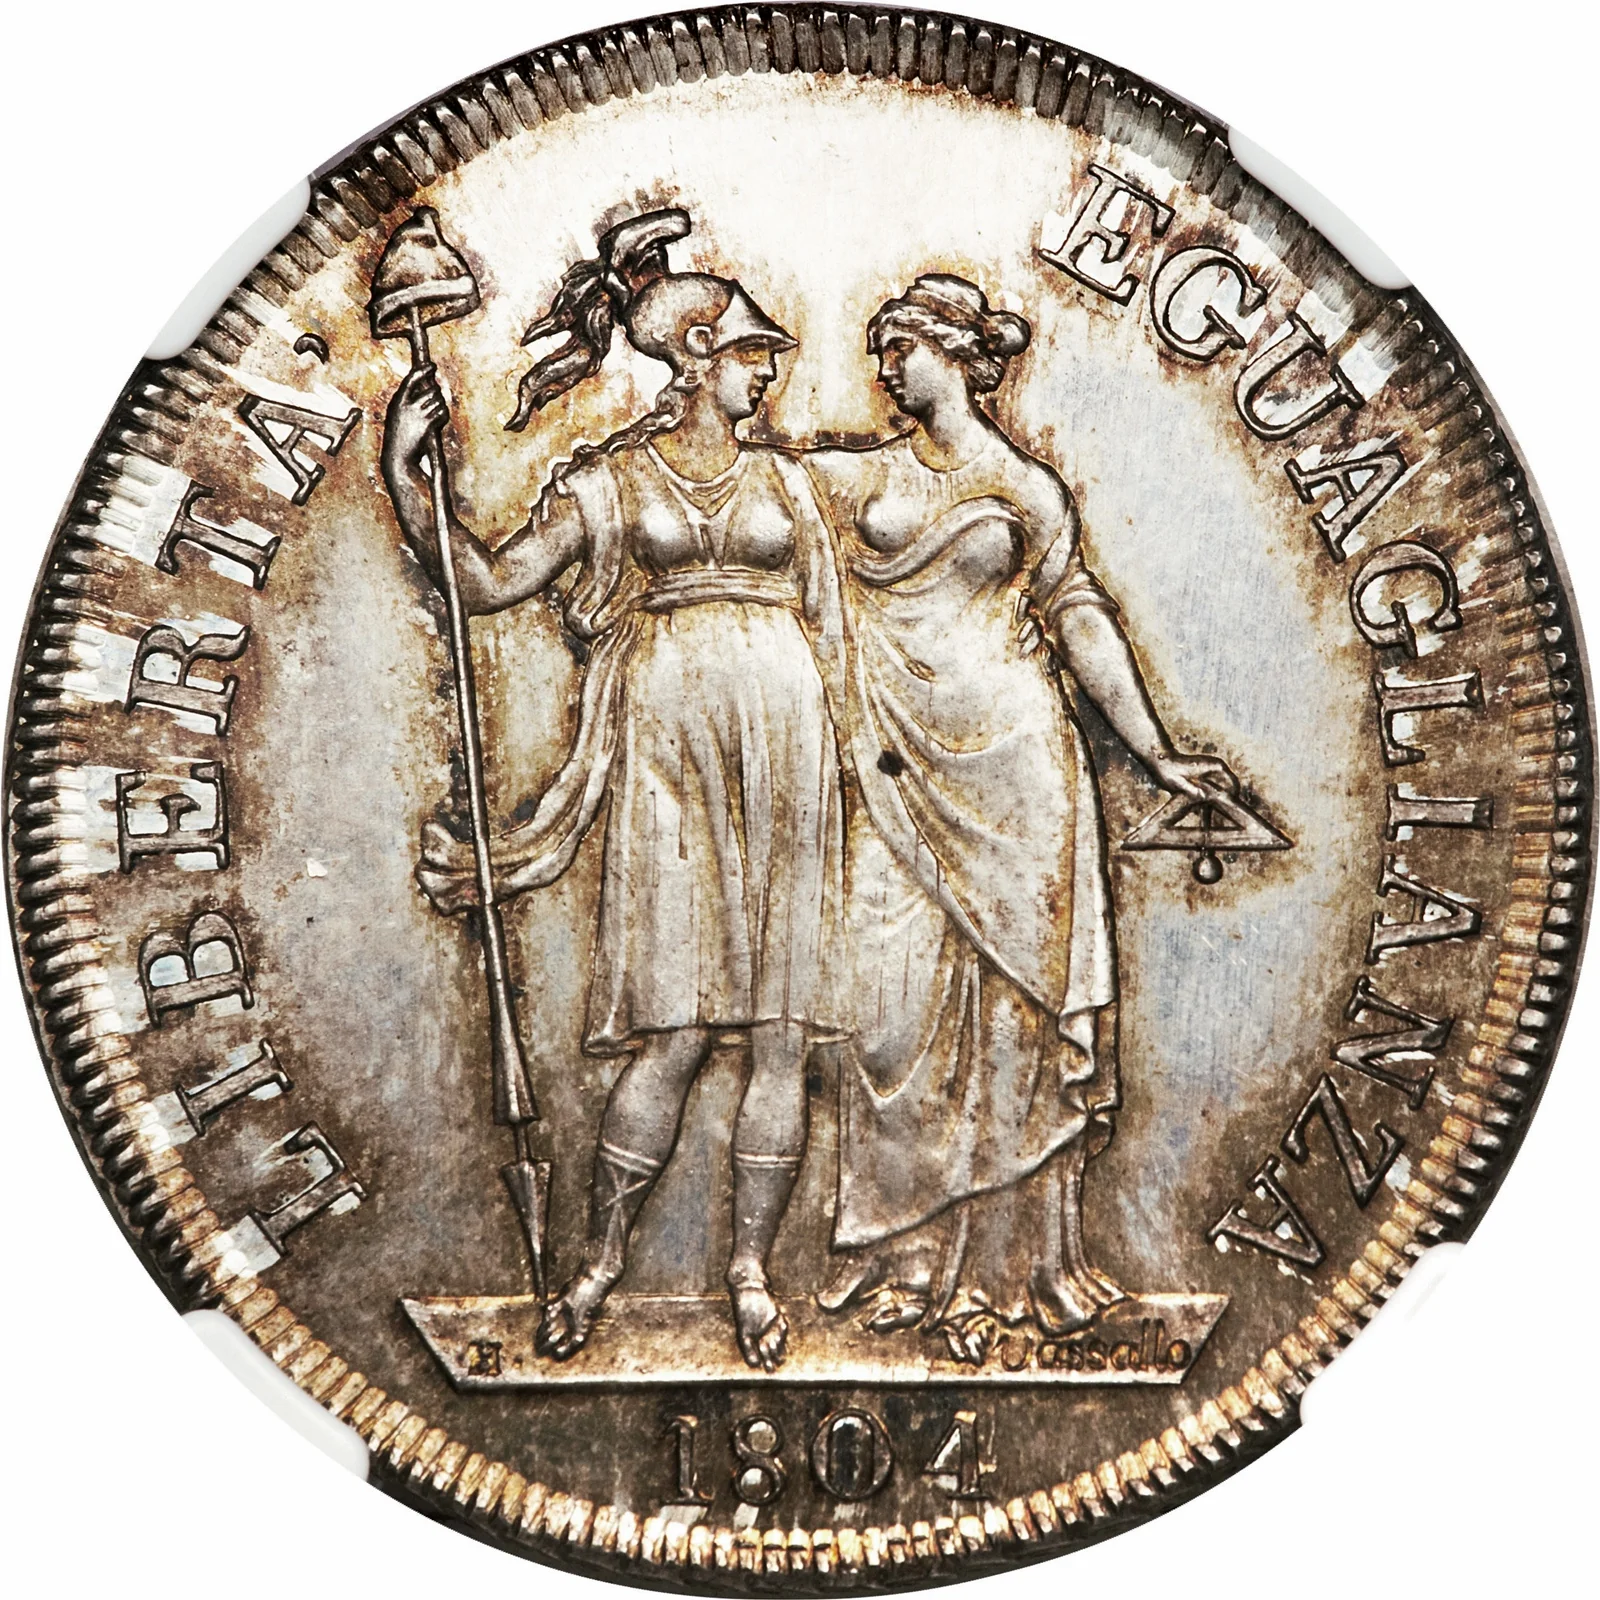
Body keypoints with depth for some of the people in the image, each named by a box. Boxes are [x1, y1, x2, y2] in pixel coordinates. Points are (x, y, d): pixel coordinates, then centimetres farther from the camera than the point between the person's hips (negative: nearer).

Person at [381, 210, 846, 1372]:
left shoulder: (785, 481, 17)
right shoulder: (611, 481, 10)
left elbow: (824, 629, 16)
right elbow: (489, 580, 3)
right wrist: (406, 471, -3)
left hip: (786, 745, 3)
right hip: (670, 751, -3)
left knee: (782, 1027, 0)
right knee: (675, 1031, -8)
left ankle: (753, 1266, 12)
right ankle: (604, 1257, 10)